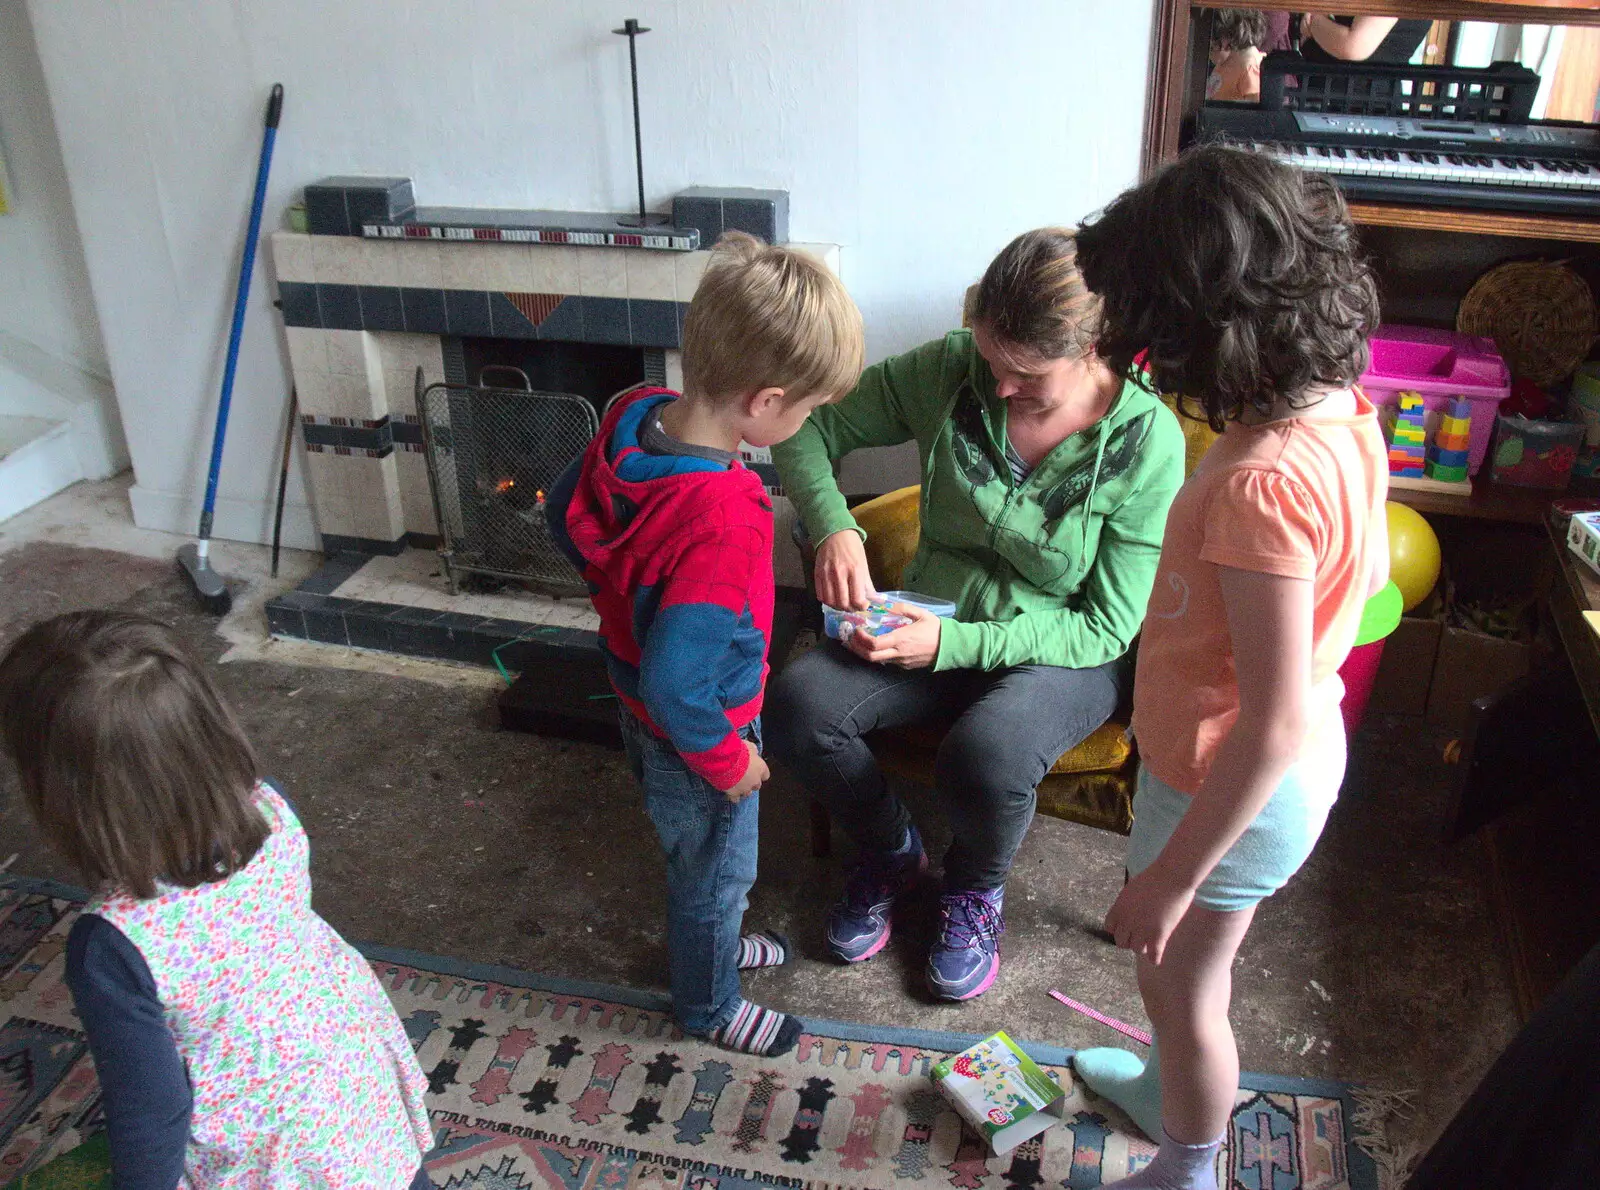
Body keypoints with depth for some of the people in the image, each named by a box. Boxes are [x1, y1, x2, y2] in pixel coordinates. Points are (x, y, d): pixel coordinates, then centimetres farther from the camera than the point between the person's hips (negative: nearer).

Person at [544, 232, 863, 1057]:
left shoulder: (634, 417, -16)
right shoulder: (727, 527, -41)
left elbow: (566, 516, 1)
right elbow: (676, 683, -35)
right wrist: (726, 759, -18)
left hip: (638, 705, 8)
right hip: (693, 733, -7)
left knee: (699, 857, 33)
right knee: (715, 868, 21)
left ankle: (713, 943, 60)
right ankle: (710, 1006, 48)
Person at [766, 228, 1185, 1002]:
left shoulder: (1146, 442, -19)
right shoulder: (950, 371, -12)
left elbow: (1106, 629, -16)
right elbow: (811, 427, -3)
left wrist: (954, 644, -27)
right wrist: (832, 527, -24)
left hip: (1062, 650, -3)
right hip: (935, 622, 3)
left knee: (986, 758, -36)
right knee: (795, 706, -24)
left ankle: (976, 887, 4)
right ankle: (891, 849, 10)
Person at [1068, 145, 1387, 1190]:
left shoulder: (1262, 482, -35)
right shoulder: (1344, 409, -8)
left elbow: (1273, 725, -31)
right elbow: (1370, 574, 9)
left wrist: (1174, 875, -21)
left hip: (1238, 783, -8)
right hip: (1304, 756, 9)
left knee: (1180, 983, 17)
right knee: (1179, 967, 31)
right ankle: (1170, 1091, 58)